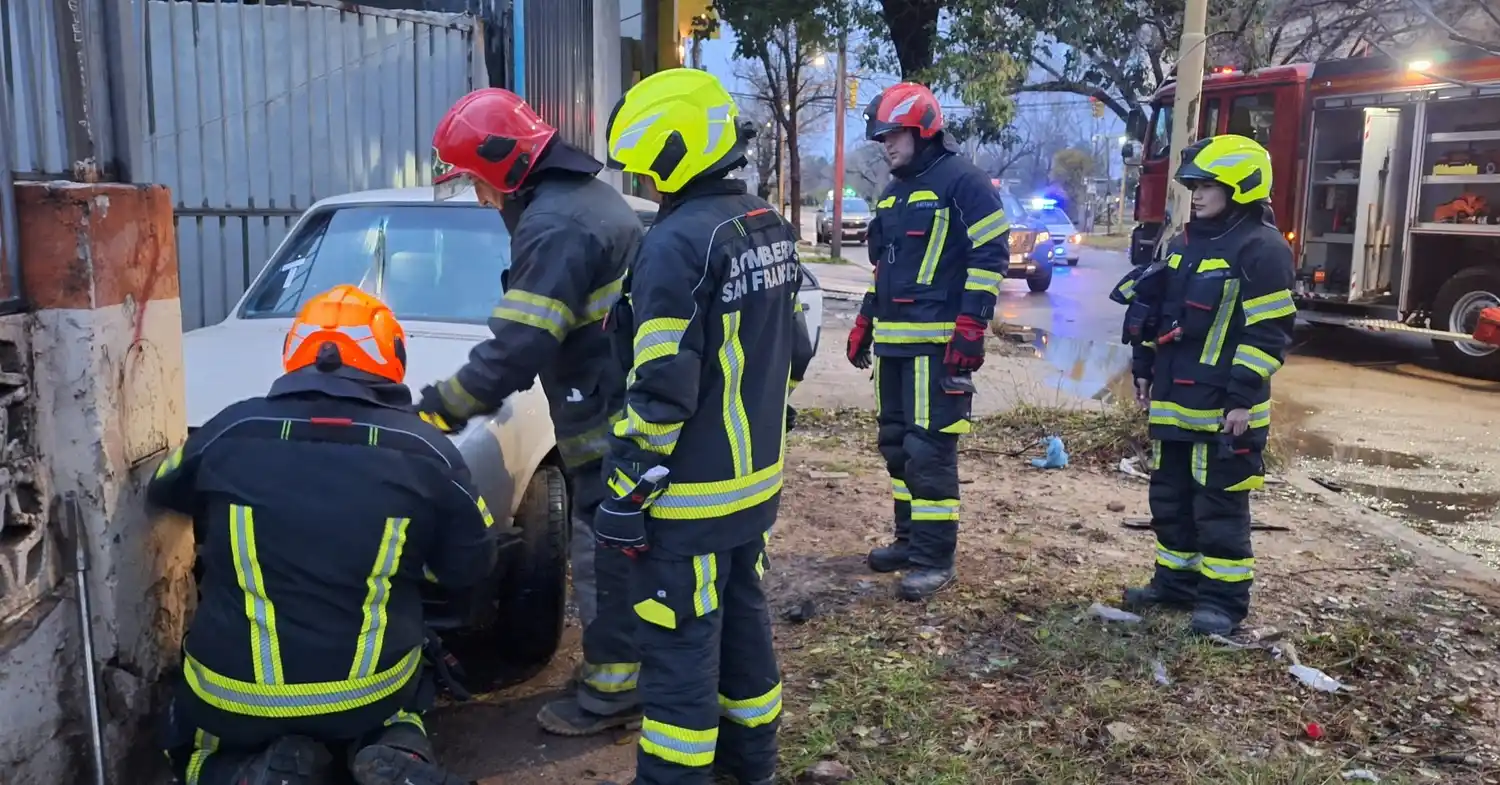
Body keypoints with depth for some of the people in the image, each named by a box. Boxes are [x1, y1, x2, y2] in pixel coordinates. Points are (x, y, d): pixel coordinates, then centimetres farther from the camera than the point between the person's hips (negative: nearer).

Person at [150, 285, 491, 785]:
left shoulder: (231, 430, -6)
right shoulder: (425, 450, -9)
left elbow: (162, 494, 16)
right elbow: (472, 565, 3)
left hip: (234, 694, 1)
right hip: (370, 689, 0)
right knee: (401, 702, 34)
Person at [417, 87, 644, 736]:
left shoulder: (555, 226, -21)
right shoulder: (591, 197, 13)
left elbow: (517, 349, -25)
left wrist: (434, 411, -17)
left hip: (607, 427, -10)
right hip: (632, 414, 10)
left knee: (605, 557, 2)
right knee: (624, 550, 20)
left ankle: (609, 694, 15)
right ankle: (624, 671, 34)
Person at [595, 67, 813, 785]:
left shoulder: (676, 243, -20)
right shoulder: (771, 227, 8)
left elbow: (661, 392, -23)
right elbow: (792, 350, 15)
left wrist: (626, 493, -16)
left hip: (693, 492, -9)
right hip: (757, 477, 9)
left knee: (681, 642, 2)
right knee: (742, 612, 21)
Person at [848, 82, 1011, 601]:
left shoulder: (962, 182, -8)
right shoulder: (892, 194, 20)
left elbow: (991, 254, -13)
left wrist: (971, 328, -19)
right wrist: (864, 324, 22)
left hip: (937, 342, -9)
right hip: (893, 342, 9)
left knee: (929, 450, -9)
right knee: (895, 444, 13)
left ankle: (934, 558, 0)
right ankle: (911, 539, 25)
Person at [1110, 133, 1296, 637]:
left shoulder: (1262, 249, -12)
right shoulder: (1185, 243, 13)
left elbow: (1268, 333, -16)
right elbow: (1158, 311, 20)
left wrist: (1244, 399, -19)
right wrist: (1144, 369, 16)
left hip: (1223, 406, -8)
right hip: (1174, 400, 8)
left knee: (1219, 505, 0)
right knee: (1170, 496, 15)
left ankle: (1224, 598, 11)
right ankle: (1176, 581, 28)